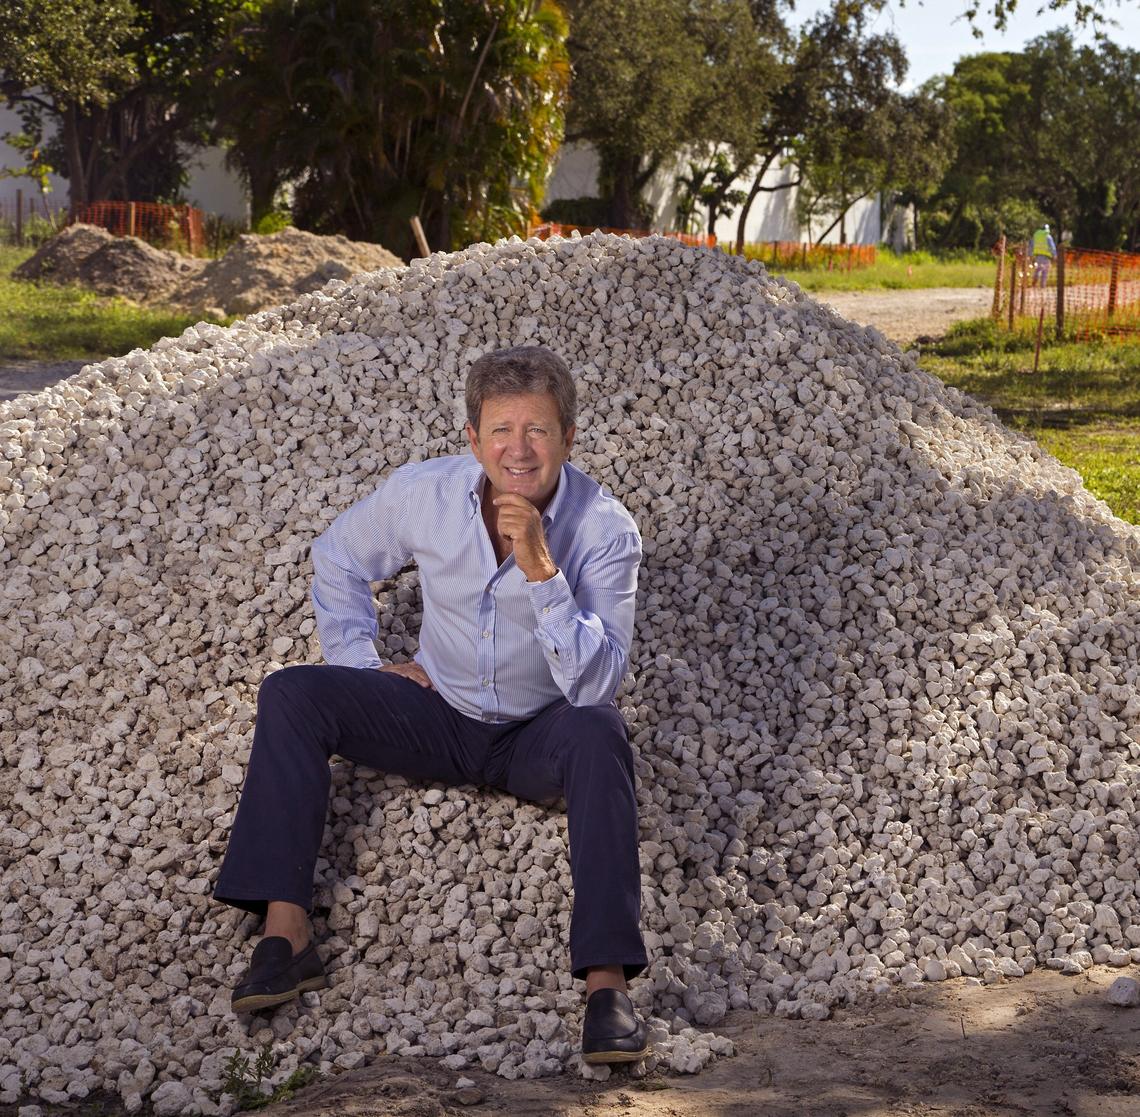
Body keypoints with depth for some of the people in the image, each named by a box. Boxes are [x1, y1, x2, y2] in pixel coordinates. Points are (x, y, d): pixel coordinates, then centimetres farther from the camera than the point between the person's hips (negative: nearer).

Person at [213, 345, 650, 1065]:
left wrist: (542, 570, -35)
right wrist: (361, 664, 1)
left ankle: (608, 981, -40)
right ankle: (286, 935, -25)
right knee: (292, 694, -18)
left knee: (598, 731, -37)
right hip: (441, 716, 3)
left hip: (538, 737, -3)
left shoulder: (605, 531, -19)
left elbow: (595, 686, -27)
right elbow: (339, 560, 11)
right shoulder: (423, 494, -11)